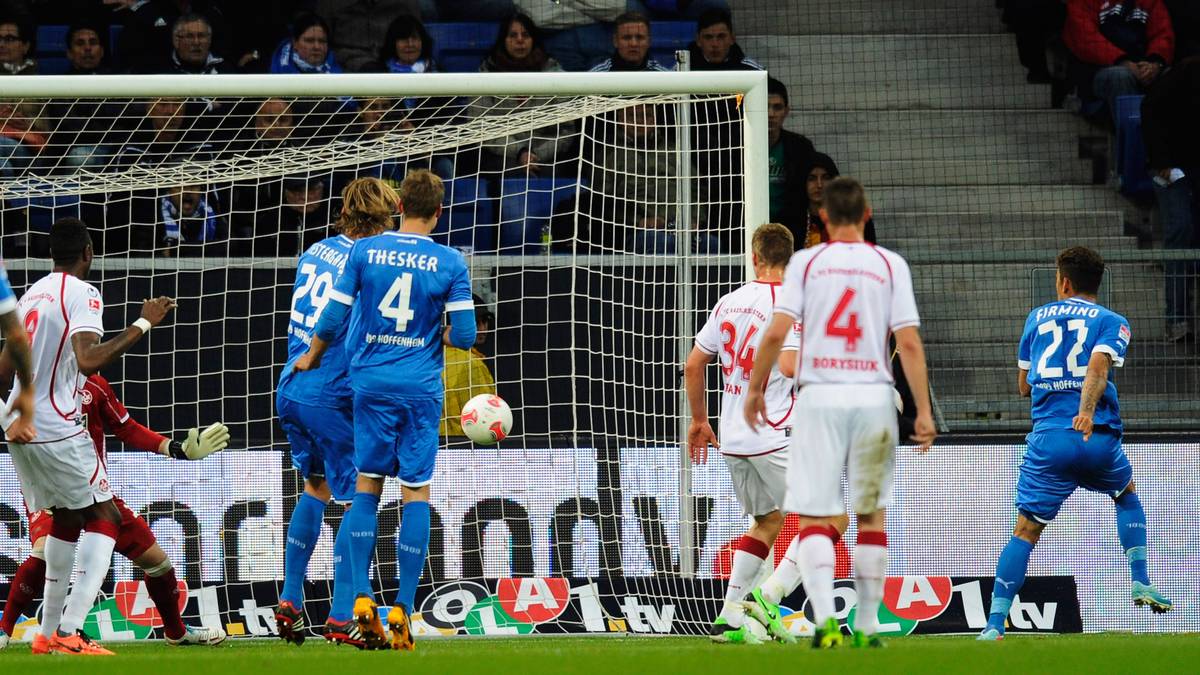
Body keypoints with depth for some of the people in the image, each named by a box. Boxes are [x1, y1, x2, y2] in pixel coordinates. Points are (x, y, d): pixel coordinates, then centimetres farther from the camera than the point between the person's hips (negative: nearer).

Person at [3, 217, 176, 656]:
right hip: (57, 429, -8)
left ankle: (49, 632, 19)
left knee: (66, 517, 21)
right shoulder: (82, 295, -10)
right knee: (104, 517, -2)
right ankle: (70, 632, -17)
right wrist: (143, 325, -21)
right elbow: (88, 361, -25)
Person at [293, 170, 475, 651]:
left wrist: (310, 358, 17)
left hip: (370, 381, 2)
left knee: (367, 487, 10)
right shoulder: (450, 263, -5)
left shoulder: (364, 251, -2)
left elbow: (332, 319, -1)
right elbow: (465, 336, -6)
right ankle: (402, 610, 0)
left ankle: (362, 600, 1)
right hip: (420, 389, -1)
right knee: (417, 493, 3)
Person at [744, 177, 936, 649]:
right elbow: (909, 343, -2)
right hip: (873, 395, 1)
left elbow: (776, 332, -5)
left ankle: (824, 618, -20)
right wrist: (924, 411, 0)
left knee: (814, 517, -1)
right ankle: (866, 627, 12)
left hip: (819, 396, -1)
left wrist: (755, 388, 7)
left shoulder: (806, 262, 3)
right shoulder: (890, 265, 4)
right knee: (873, 516, 12)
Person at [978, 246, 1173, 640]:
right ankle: (1141, 585, 23)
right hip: (1099, 437, 0)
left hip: (1048, 438, 0)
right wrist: (1086, 410, -28)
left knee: (1026, 530, -2)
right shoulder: (1112, 323, 8)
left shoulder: (1037, 318, 17)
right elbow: (1097, 367, -13)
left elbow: (1023, 386, 24)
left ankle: (994, 625, -14)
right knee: (1127, 495, 31)